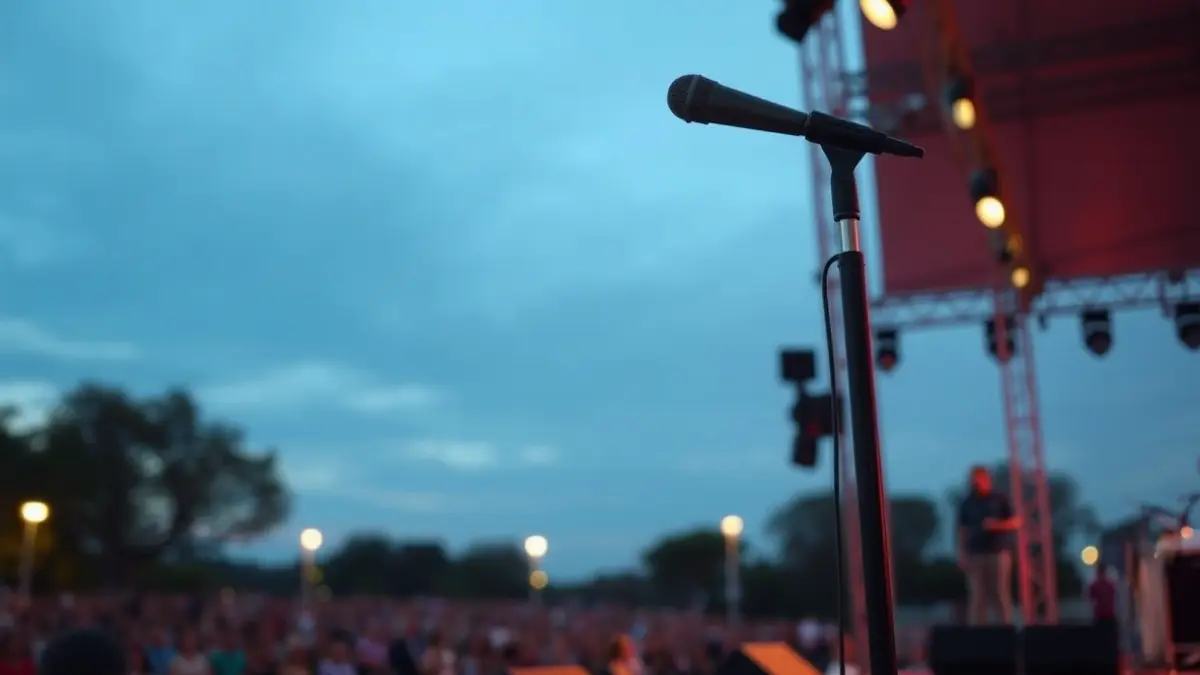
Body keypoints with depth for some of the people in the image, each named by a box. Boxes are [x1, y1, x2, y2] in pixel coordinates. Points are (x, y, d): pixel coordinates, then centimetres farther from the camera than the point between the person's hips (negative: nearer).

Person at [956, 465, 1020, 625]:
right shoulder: (967, 503, 9)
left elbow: (1016, 523, 5)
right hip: (975, 555, 1)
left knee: (1001, 594, -2)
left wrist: (997, 525, -12)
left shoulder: (1000, 500, 5)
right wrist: (962, 555, -1)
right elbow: (963, 531, 7)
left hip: (998, 553, -1)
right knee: (977, 596, -1)